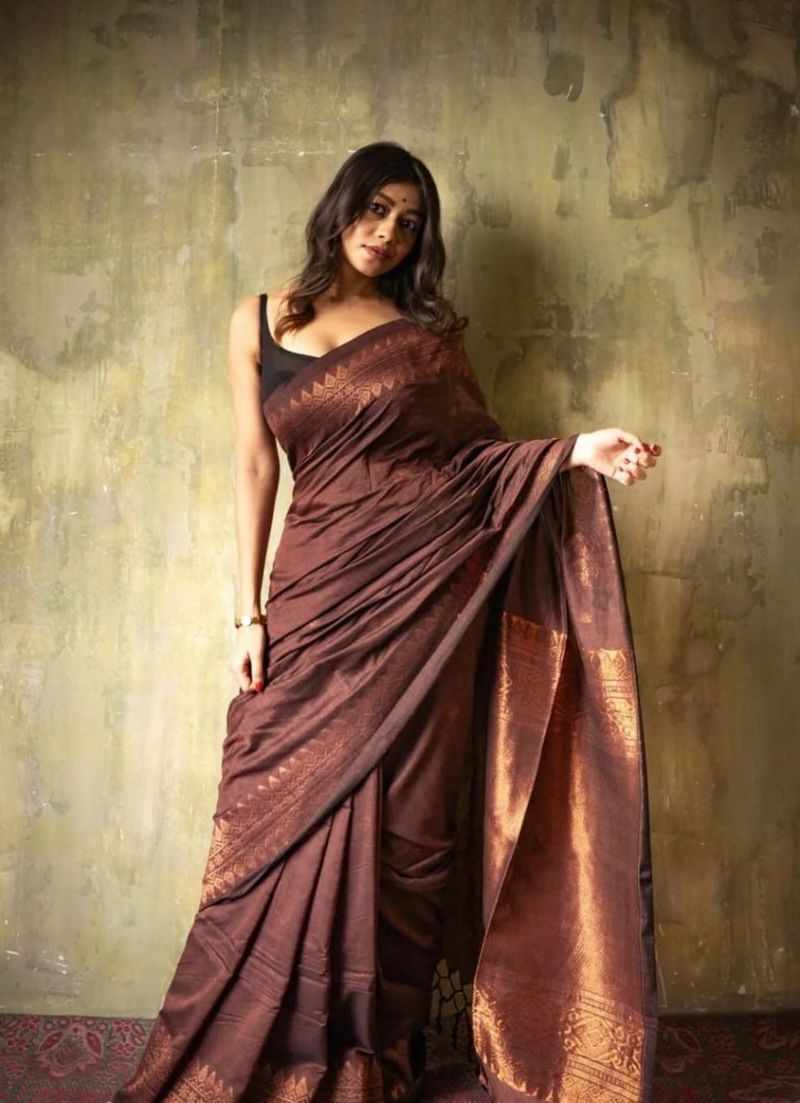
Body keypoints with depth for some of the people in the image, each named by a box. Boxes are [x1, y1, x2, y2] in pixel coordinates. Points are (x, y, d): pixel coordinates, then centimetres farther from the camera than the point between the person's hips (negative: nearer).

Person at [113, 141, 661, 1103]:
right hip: (319, 590, 0)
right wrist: (248, 610, 0)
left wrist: (574, 451, -8)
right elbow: (255, 465, 5)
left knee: (401, 818, 3)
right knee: (291, 815, 2)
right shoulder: (258, 322, 11)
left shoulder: (424, 327, 11)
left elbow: (482, 451, 9)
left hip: (426, 588, 0)